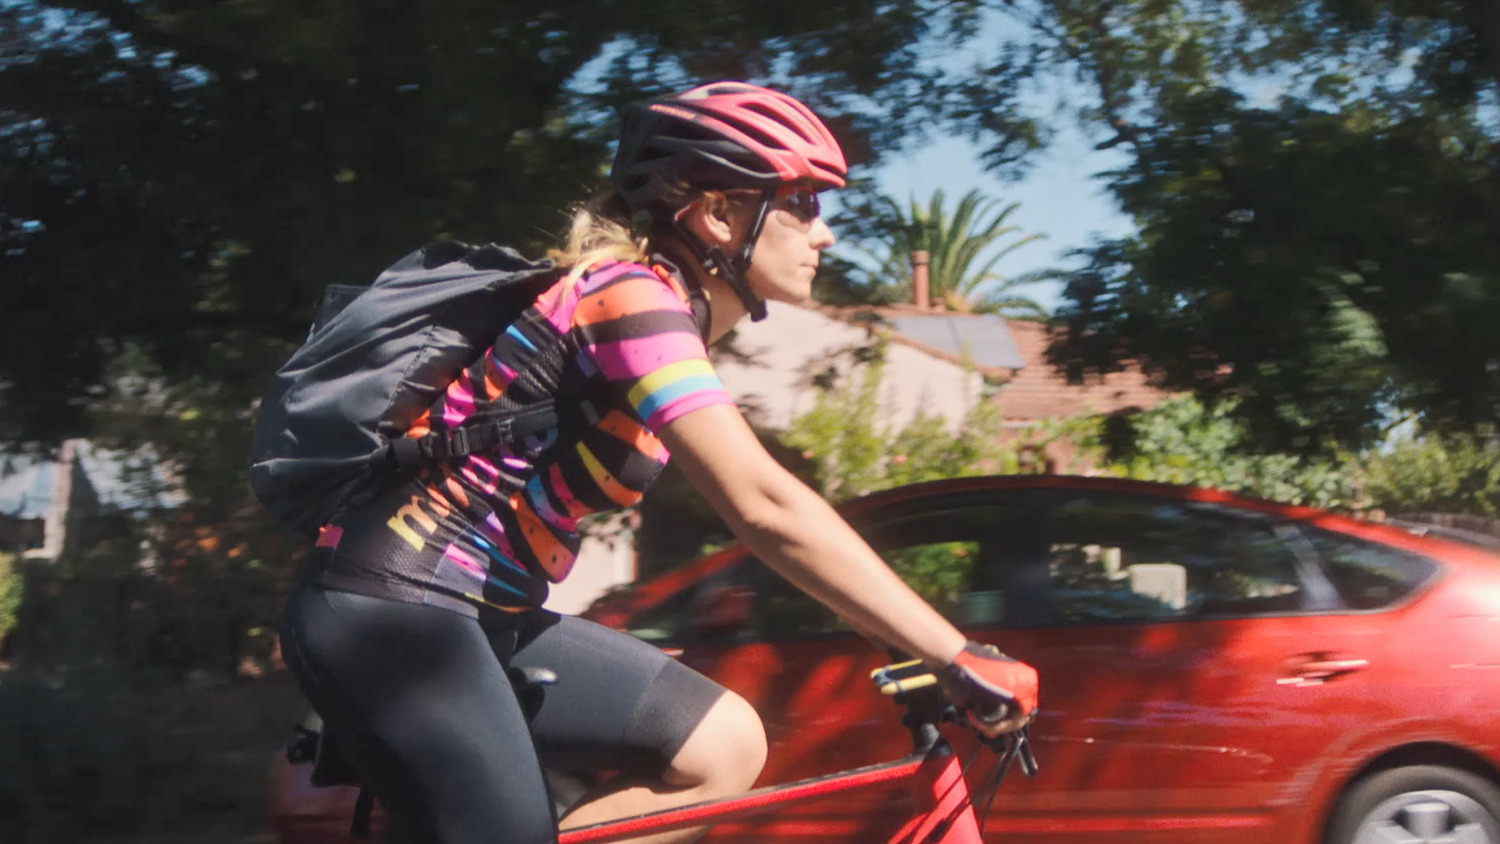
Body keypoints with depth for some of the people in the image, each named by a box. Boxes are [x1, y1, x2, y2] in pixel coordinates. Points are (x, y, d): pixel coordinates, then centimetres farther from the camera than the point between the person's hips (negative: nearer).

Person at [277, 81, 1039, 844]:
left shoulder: (673, 317, 12)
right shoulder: (632, 296, -17)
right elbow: (766, 509, -26)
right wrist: (959, 659, -26)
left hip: (480, 615, 9)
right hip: (389, 608, -9)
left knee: (724, 747, 2)